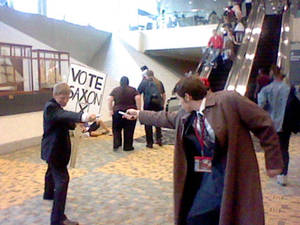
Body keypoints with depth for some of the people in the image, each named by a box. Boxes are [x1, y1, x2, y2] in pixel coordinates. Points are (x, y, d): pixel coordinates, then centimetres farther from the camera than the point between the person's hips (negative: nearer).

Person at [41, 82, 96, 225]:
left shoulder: (55, 107, 10)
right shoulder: (50, 107, -23)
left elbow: (64, 122, 11)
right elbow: (64, 115, -44)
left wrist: (75, 124, -9)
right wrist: (81, 116, -62)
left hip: (54, 148, 11)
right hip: (54, 149, -11)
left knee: (52, 171, 32)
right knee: (62, 179, -17)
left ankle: (49, 193, 59)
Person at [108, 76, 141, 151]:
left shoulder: (115, 90, 5)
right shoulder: (133, 90, 3)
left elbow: (109, 99, -5)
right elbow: (138, 98, -10)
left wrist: (110, 110, -1)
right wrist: (138, 110, -7)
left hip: (117, 112, 1)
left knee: (116, 129, 14)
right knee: (129, 131, 8)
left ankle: (116, 144, 2)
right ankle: (127, 146, 15)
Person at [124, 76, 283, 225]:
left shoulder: (230, 100, -15)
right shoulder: (185, 115, 6)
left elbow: (264, 125, -11)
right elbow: (166, 119, 26)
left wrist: (273, 162, -6)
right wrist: (139, 114, 33)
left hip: (235, 178, -6)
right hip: (207, 178, 6)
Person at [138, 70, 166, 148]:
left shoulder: (144, 82, 3)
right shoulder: (159, 82, 12)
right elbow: (164, 95, 16)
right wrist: (162, 104, 24)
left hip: (148, 105, -3)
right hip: (158, 105, 3)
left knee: (148, 124, 7)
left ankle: (150, 143, 11)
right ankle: (159, 139, 14)